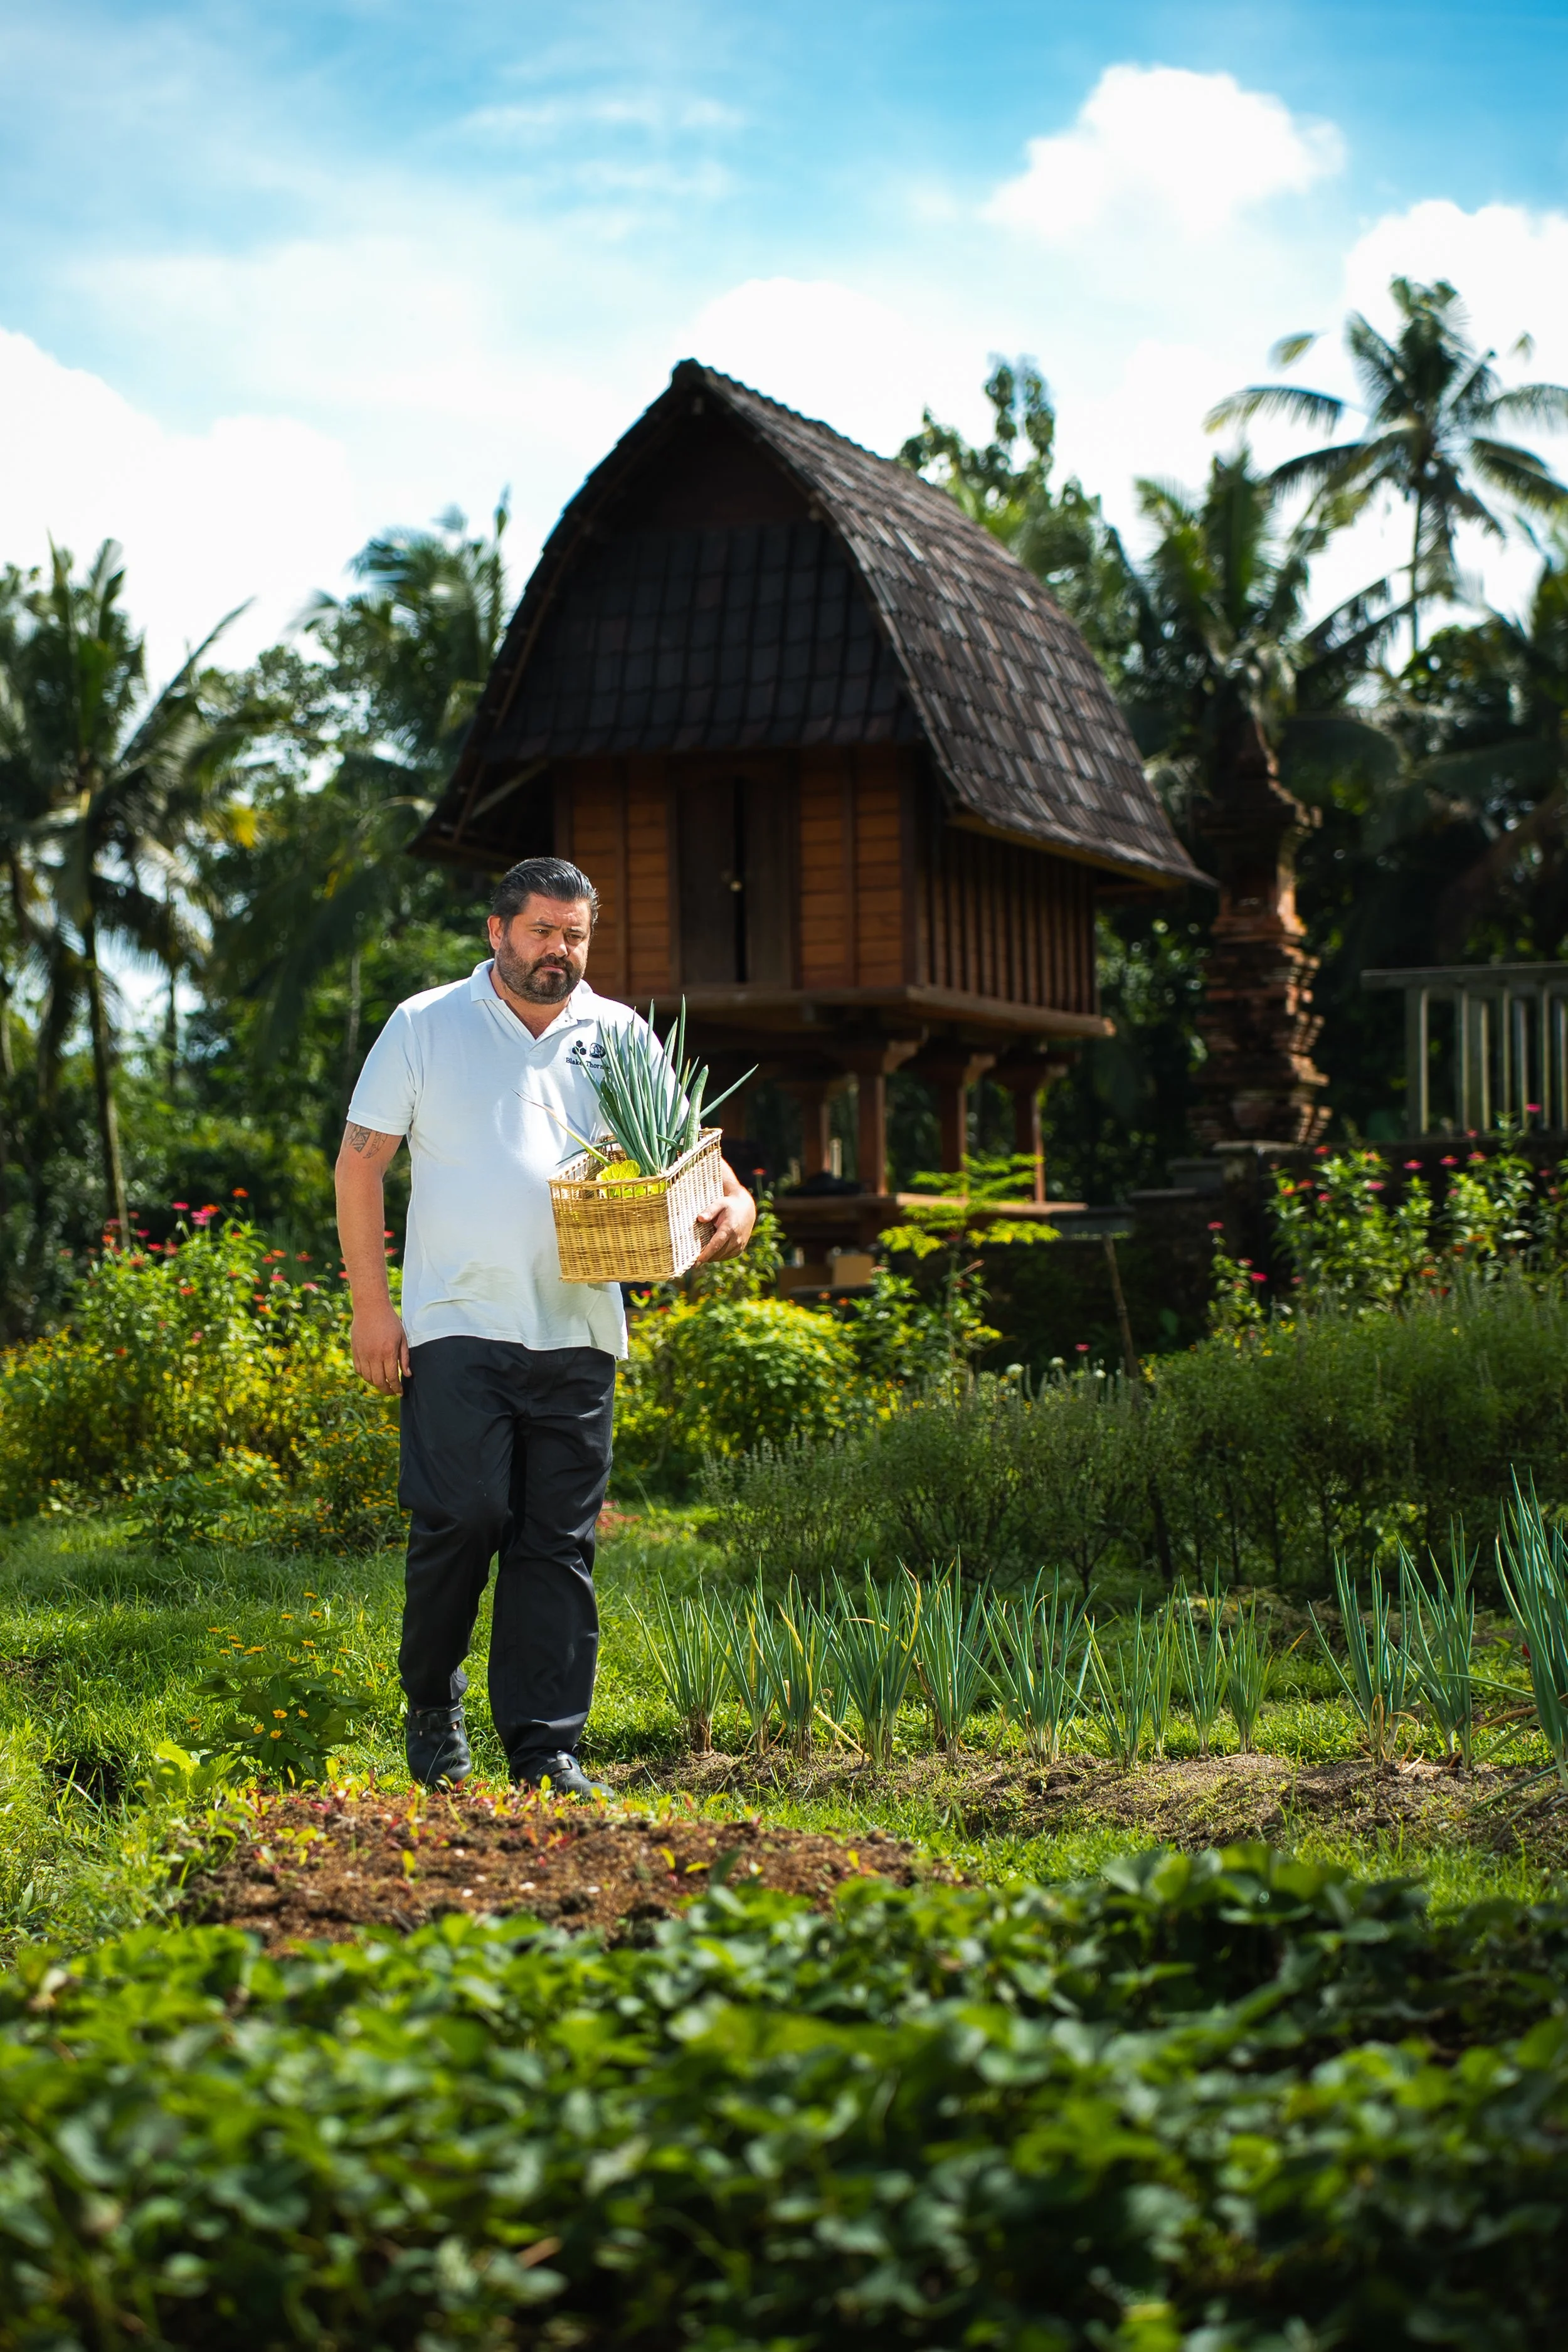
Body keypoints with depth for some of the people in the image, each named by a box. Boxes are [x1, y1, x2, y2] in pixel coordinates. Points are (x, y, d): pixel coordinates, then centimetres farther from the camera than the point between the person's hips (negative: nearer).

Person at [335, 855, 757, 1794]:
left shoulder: (619, 1035, 13)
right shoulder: (426, 1026, 5)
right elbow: (361, 1163, 5)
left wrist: (733, 1199, -10)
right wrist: (371, 1305, -2)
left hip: (577, 1331, 3)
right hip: (458, 1324, -3)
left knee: (560, 1541, 2)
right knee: (464, 1514, -10)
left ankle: (547, 1750, 8)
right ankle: (433, 1699, 14)